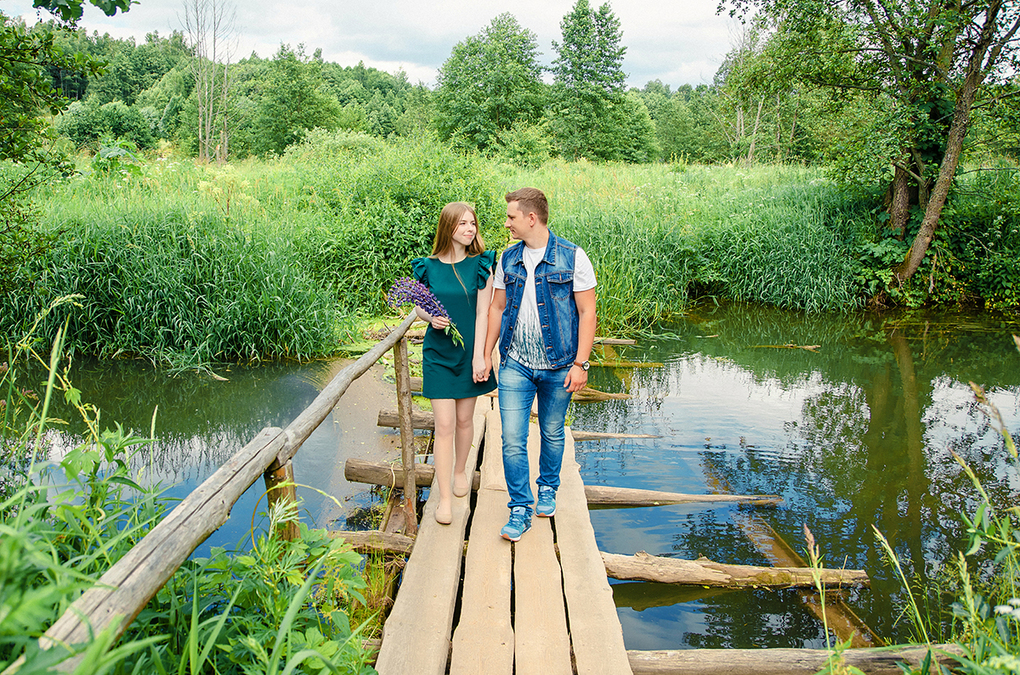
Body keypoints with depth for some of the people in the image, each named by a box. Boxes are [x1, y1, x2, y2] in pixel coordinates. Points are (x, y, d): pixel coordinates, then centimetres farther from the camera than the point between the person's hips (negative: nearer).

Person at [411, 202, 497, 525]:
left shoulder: (480, 265, -5)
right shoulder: (428, 267, -2)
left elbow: (482, 313, -7)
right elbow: (419, 306, 10)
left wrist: (479, 356, -12)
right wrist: (431, 317, -13)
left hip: (469, 352, 0)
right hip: (438, 354, 0)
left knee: (465, 419, 13)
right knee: (444, 425, -3)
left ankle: (460, 471, 39)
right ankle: (444, 498, 5)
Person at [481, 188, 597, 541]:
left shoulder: (572, 257, -7)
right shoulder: (508, 259, 5)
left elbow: (587, 312, -7)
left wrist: (580, 363, -12)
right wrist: (487, 353, 9)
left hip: (557, 366, -2)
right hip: (515, 365, 2)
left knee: (552, 433, 14)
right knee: (512, 439, -3)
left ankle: (548, 489, 38)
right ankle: (521, 509, 10)